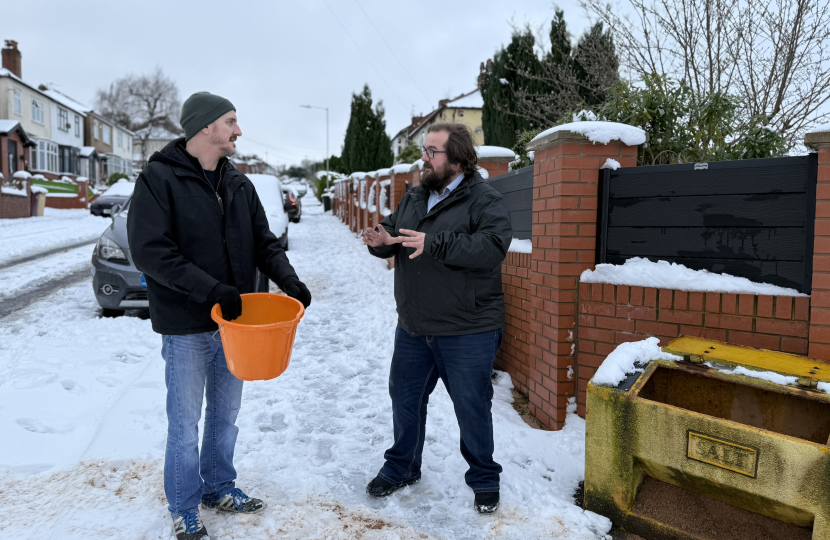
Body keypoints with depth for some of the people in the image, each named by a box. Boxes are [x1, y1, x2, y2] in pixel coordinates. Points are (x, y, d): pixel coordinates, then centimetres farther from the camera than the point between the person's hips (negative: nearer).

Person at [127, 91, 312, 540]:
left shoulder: (239, 184, 8)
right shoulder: (159, 179, -12)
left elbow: (264, 242, 8)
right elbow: (150, 251, -19)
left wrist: (288, 280, -10)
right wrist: (212, 290, -24)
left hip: (234, 320, 6)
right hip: (186, 327, -6)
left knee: (225, 413, 18)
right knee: (185, 420, 8)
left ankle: (219, 487, 37)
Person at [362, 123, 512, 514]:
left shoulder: (484, 199, -11)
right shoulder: (414, 198, 11)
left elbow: (493, 247, -26)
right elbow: (393, 230, 17)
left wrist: (434, 244, -32)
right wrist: (381, 241, -8)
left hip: (466, 332, -6)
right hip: (413, 328, 6)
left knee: (472, 408, 7)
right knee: (405, 398, 18)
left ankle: (484, 480, 30)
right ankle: (402, 467, 40)